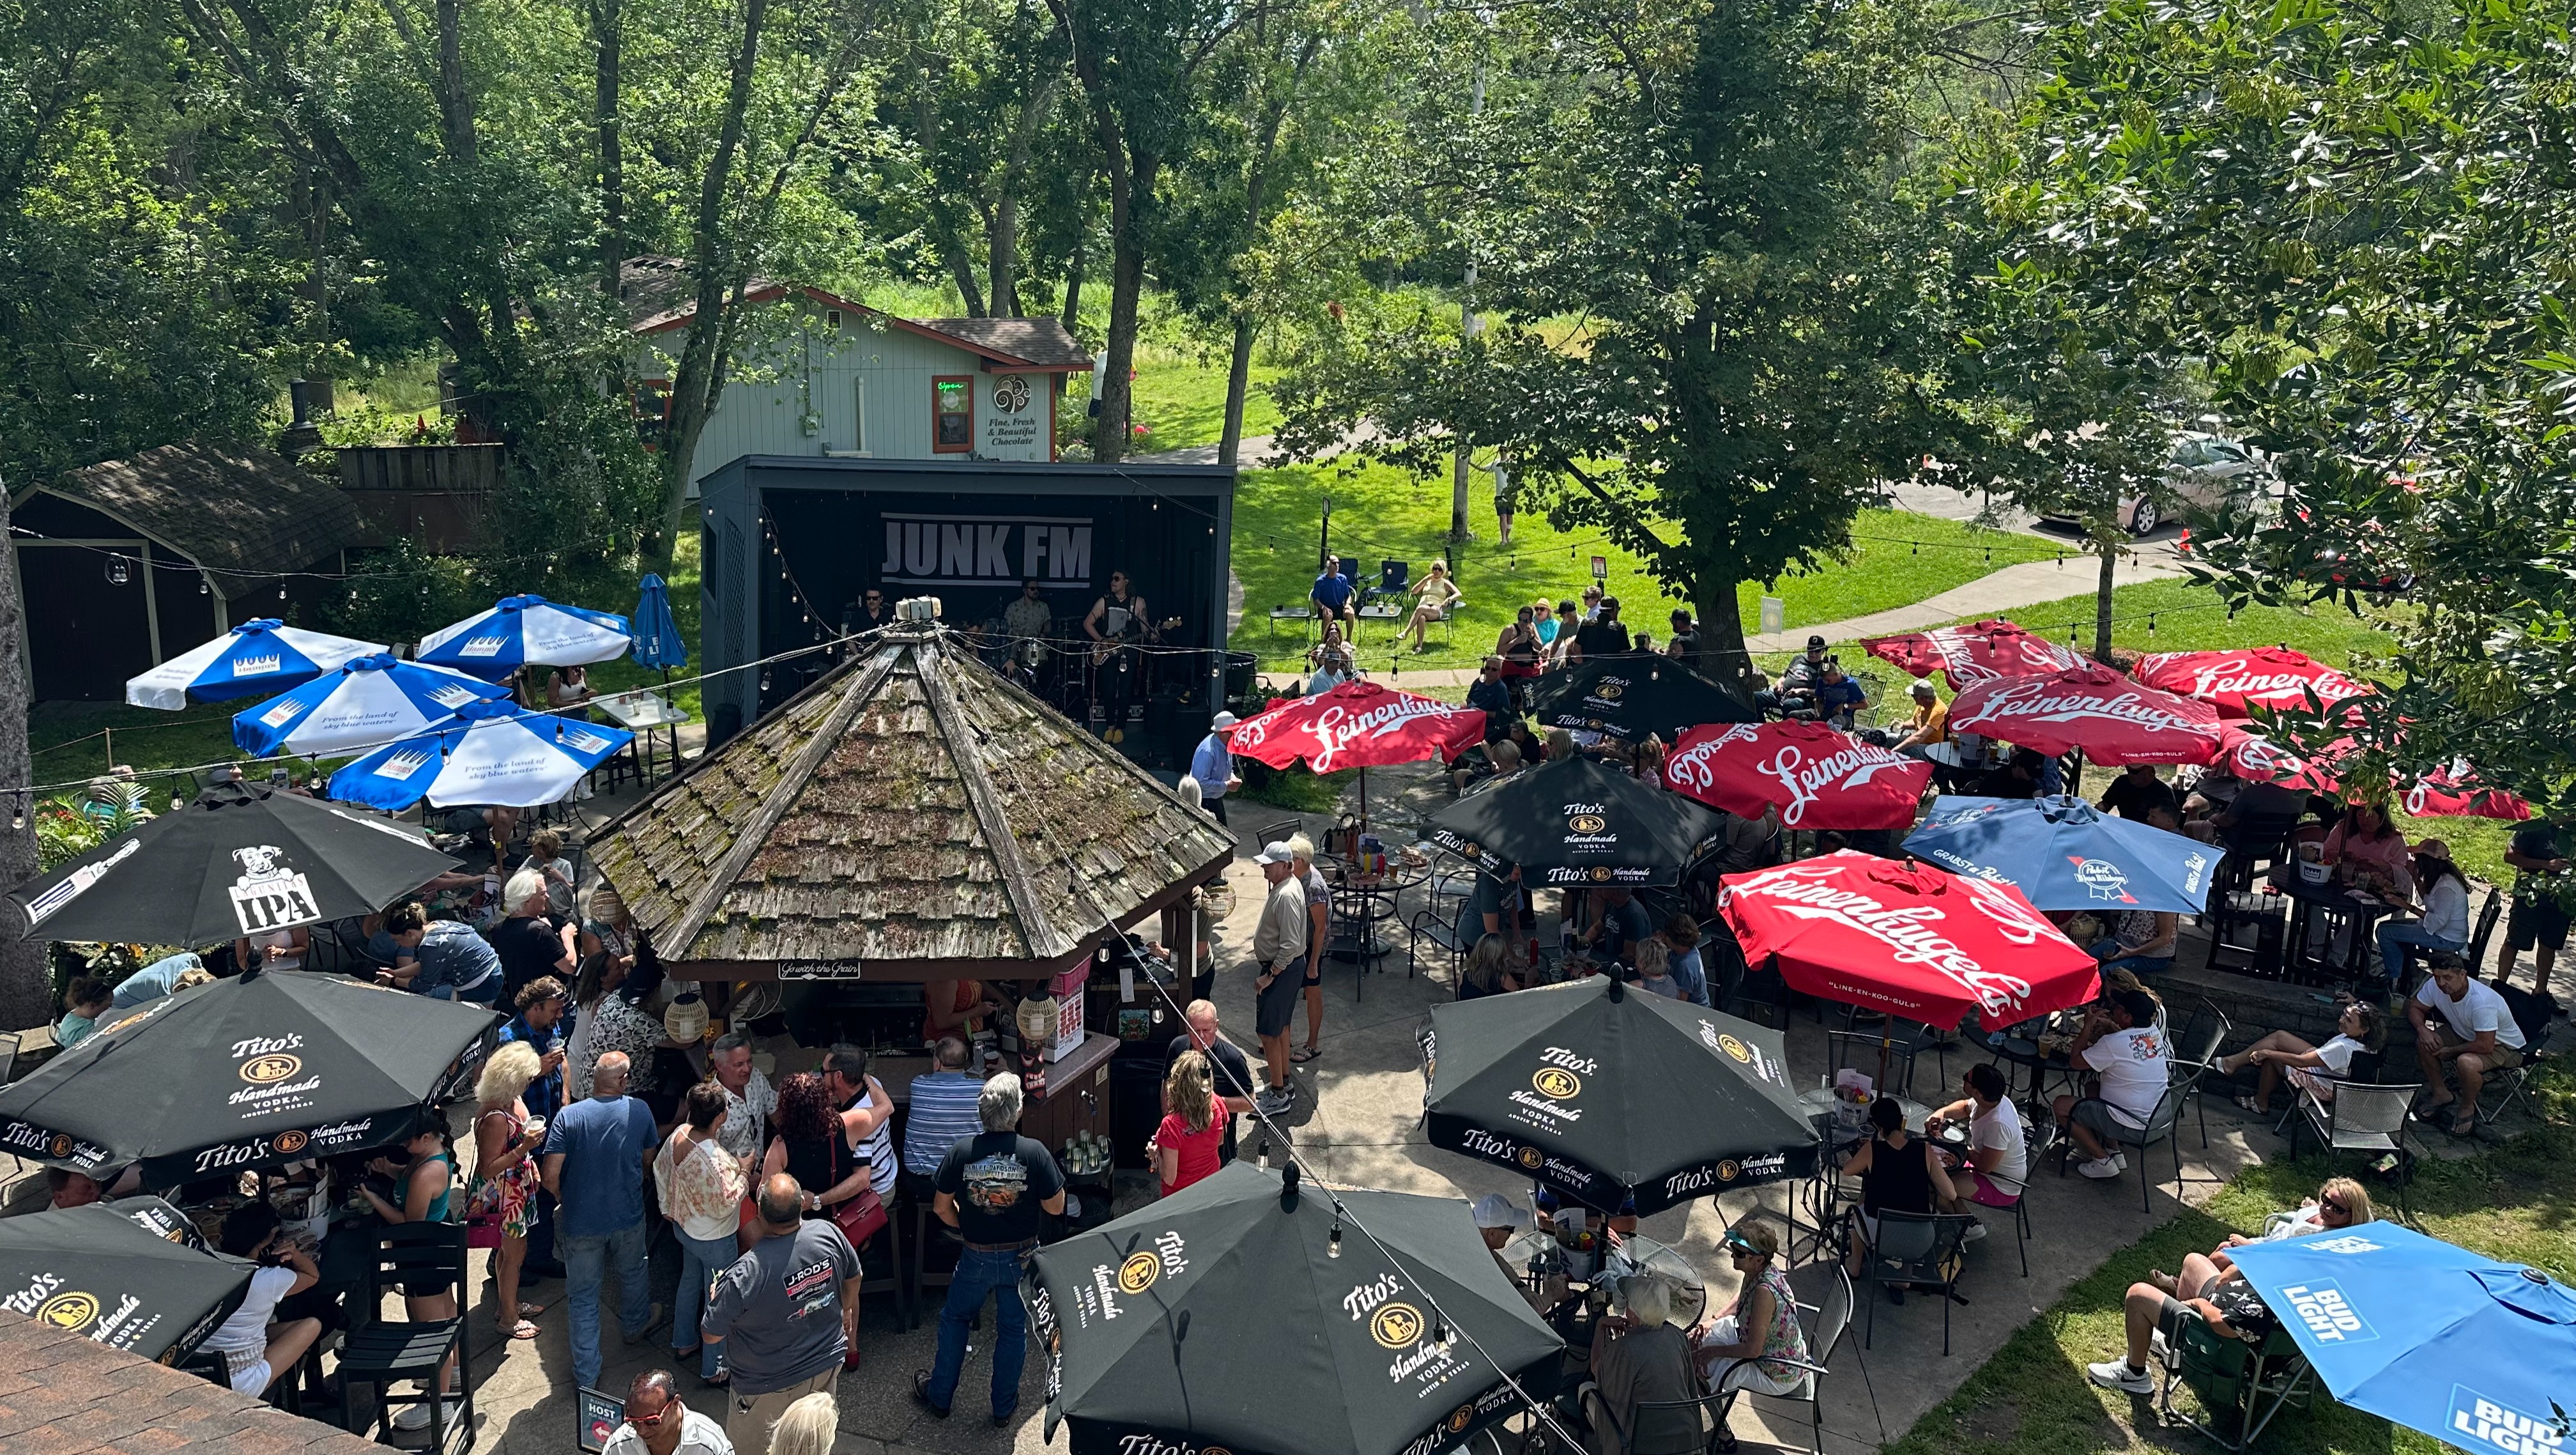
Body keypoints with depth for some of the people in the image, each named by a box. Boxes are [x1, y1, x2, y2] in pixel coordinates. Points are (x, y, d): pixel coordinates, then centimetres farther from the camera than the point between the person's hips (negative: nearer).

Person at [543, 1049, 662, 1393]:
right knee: (633, 1273, 30)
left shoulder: (569, 1116, -15)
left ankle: (587, 1374, 18)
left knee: (584, 1297, 12)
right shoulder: (639, 1111, -9)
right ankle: (635, 1326, 54)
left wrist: (563, 1199, 3)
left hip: (581, 1222, -2)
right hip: (629, 1217, 2)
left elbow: (549, 1175, -17)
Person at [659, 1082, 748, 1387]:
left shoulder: (679, 1134, -12)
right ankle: (714, 1369, 25)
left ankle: (683, 1342, 50)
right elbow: (725, 1204, -28)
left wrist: (668, 1207, 18)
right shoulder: (714, 1159, -38)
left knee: (690, 1281, 30)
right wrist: (743, 1172, -16)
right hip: (713, 1238, -8)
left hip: (683, 1225, 8)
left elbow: (660, 1169, 5)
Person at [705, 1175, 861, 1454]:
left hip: (771, 1387, -4)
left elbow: (710, 1335, -21)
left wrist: (716, 1295, 0)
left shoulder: (744, 1275, -36)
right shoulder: (828, 1233, -22)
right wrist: (848, 1310, 22)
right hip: (828, 1366, 4)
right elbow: (853, 1278, 0)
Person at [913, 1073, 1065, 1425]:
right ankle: (1004, 1407, 29)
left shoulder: (962, 1152, -15)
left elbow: (941, 1207, -6)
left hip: (976, 1257, 1)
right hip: (1020, 1258, 0)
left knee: (954, 1319, 22)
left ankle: (939, 1397, 34)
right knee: (1013, 1328, 17)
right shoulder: (1034, 1153, -20)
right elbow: (1056, 1207, -12)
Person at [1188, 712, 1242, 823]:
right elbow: (1201, 781, -30)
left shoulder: (1227, 745, -2)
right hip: (1203, 801, -9)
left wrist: (1232, 777, -6)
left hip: (1217, 799, 9)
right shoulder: (1207, 751, -30)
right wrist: (1226, 786, -23)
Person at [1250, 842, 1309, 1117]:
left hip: (1282, 970, -10)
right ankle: (1282, 1081, 34)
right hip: (1287, 967, 10)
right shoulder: (1288, 885, 5)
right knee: (1281, 1026, 21)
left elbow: (1290, 945, -30)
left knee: (1269, 1032, -2)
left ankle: (1277, 1095, 7)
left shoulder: (1287, 896, -27)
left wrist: (1269, 976, -24)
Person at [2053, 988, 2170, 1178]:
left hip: (2128, 1124, -8)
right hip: (2155, 1118, 8)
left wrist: (2088, 1026, -6)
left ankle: (2103, 1161, 5)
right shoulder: (2154, 1033, -3)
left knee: (2061, 1106, 4)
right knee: (2094, 1099, 30)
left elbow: (2076, 1060, -11)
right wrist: (2110, 1027, 3)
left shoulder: (2112, 1044, -25)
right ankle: (2114, 1152, 22)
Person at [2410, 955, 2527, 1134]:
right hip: (2464, 1035, 7)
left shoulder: (2481, 1001, -38)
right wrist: (2422, 1029, -21)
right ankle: (2441, 1094, 9)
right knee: (2424, 1042, -11)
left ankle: (2467, 1108, -4)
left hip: (2504, 1046, -7)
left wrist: (2451, 1051, -22)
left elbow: (2485, 1046, -36)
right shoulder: (2435, 985, -18)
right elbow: (2415, 1007, 0)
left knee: (2466, 1062, -35)